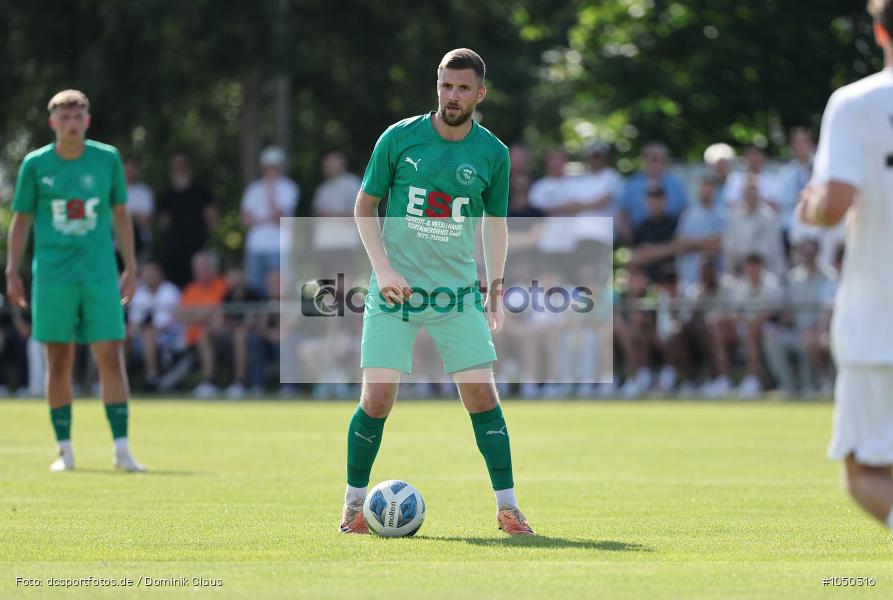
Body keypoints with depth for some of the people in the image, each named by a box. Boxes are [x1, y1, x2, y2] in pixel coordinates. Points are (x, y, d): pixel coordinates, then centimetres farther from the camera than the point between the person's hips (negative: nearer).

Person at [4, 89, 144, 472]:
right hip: (52, 277, 0)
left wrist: (130, 268, 9)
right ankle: (64, 450, 11)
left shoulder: (108, 159, 4)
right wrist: (12, 272, 4)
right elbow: (21, 221, 8)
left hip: (100, 275, 0)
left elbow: (120, 214, 12)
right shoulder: (35, 164, 2)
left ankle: (121, 448, -5)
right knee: (59, 362, 2)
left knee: (110, 357, -7)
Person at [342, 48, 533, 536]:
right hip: (394, 291, -1)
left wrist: (495, 288, 11)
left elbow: (495, 220, 14)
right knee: (377, 399, -5)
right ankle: (354, 504, 12)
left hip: (458, 291, 1)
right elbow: (365, 206, 4)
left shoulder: (492, 153, 0)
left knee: (481, 394, -6)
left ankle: (508, 508, 2)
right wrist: (382, 268, -8)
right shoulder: (399, 138, -4)